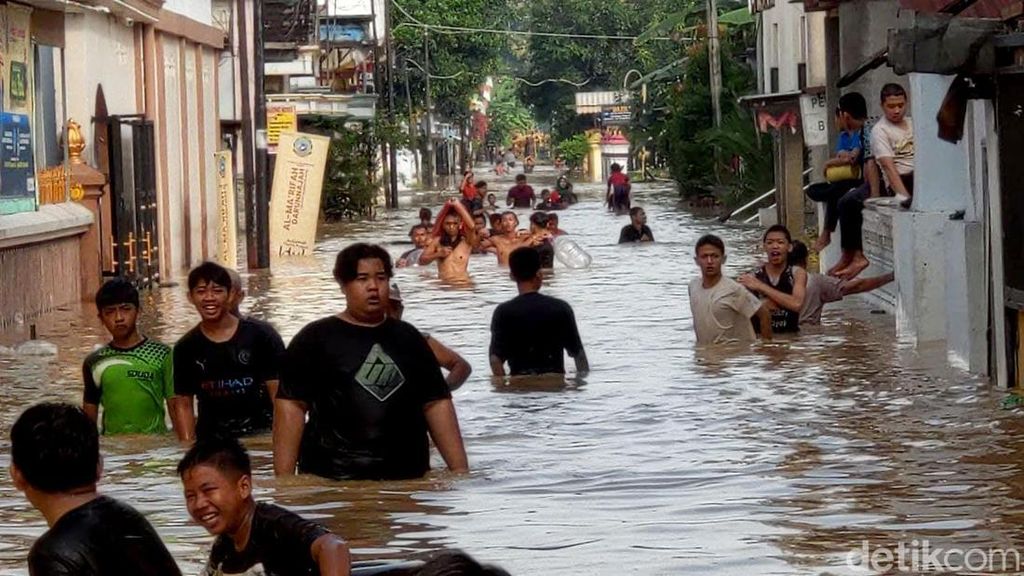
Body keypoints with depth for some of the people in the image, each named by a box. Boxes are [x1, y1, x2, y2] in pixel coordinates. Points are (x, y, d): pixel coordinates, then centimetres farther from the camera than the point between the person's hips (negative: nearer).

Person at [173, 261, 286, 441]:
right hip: (210, 439, 2)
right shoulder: (186, 348, 5)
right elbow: (183, 404, 7)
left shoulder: (262, 335, -4)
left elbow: (280, 394, -5)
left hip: (261, 435, -2)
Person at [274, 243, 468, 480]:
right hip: (332, 482, -4)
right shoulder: (315, 339, 1)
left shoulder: (408, 338, 14)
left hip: (408, 479, 4)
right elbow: (291, 406, -5)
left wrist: (460, 470, 4)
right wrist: (284, 479, -14)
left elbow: (437, 403, 12)